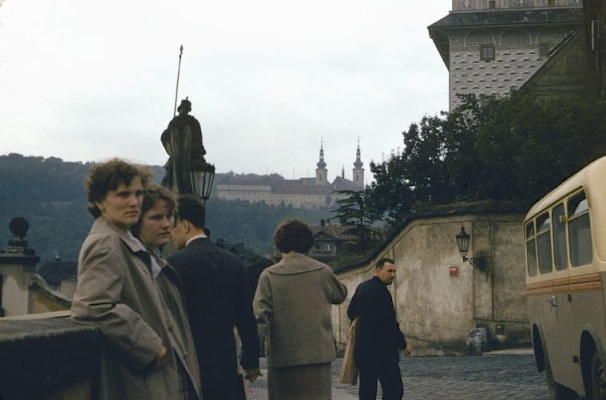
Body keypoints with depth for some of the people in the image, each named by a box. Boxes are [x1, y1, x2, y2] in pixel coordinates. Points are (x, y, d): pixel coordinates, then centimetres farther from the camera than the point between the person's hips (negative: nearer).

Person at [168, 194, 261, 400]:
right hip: (226, 360, 5)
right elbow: (246, 316, 8)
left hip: (190, 360, -5)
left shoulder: (176, 262, -10)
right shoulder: (233, 262, 6)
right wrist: (251, 361, 17)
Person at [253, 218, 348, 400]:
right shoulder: (322, 272, 1)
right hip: (318, 354, 1)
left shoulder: (269, 275, -4)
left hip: (282, 356, -1)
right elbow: (340, 294, 20)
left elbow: (260, 316, -10)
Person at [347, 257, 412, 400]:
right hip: (381, 350, -9)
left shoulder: (362, 287, 12)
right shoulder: (380, 290, -16)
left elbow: (351, 312, 21)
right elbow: (389, 322, -19)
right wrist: (403, 344, -8)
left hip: (362, 348, 9)